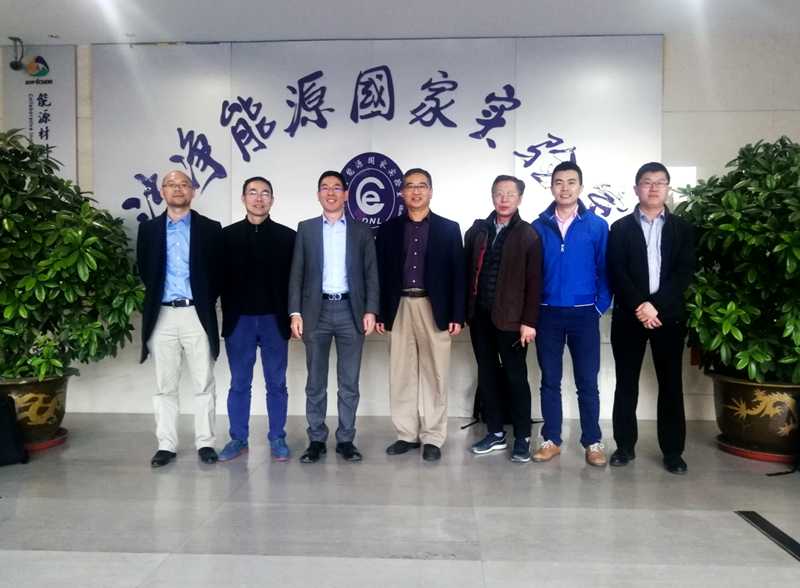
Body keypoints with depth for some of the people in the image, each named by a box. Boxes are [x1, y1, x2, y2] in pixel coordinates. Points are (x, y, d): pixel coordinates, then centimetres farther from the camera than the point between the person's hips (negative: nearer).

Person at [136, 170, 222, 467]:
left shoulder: (210, 229, 3)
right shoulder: (148, 229, 9)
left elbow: (219, 271, 3)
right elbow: (144, 271, 13)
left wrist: (207, 300, 0)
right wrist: (156, 297, 8)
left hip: (197, 314, -2)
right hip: (161, 316, 2)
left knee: (203, 384, 3)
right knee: (164, 386, 7)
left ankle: (205, 443, 13)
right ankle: (166, 445, 16)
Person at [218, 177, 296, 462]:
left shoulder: (287, 236, 2)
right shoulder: (227, 234, 4)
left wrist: (294, 315, -3)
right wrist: (224, 314, -4)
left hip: (274, 320, 0)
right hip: (239, 320, 1)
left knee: (277, 383, 8)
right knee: (239, 383, 10)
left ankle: (277, 438, 20)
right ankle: (238, 439, 21)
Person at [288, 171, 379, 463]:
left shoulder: (362, 230, 8)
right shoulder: (305, 229, 9)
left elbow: (371, 274, 5)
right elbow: (297, 273, 5)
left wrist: (370, 310, -6)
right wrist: (295, 312, -4)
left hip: (350, 311, 0)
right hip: (317, 311, 0)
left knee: (349, 381, 5)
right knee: (315, 381, 5)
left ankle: (346, 439, 15)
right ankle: (316, 440, 15)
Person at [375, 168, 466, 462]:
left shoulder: (449, 228, 4)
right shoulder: (388, 229, 9)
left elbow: (458, 274, 1)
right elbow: (381, 273, 7)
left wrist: (457, 315, -6)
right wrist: (379, 312, 0)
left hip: (434, 309, -2)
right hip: (399, 308, 2)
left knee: (435, 375, 4)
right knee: (401, 375, 6)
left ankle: (432, 438, 14)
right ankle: (407, 434, 19)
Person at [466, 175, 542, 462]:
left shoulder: (528, 235, -3)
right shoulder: (477, 230, 8)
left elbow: (534, 283, -7)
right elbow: (466, 271, 7)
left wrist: (529, 321, -12)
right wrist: (464, 310, 3)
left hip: (510, 317, -4)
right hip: (480, 315, 4)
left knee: (516, 378, 4)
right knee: (487, 375, 11)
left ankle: (522, 438, 17)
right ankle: (495, 433, 24)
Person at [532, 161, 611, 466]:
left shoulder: (597, 226, -1)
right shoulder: (539, 227, 1)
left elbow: (605, 270, 2)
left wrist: (601, 306, -4)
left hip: (584, 314, -1)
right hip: (547, 314, 1)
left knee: (587, 381, 6)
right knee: (550, 380, 9)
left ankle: (593, 442, 19)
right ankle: (551, 440, 20)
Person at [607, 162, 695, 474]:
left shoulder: (681, 227, 10)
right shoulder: (620, 228, 7)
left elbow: (685, 272, -1)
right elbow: (616, 273, -3)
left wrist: (655, 305, -13)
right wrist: (639, 306, -15)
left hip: (669, 316, 1)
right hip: (629, 316, 0)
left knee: (671, 385, 4)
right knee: (626, 384, 4)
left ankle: (673, 451, 14)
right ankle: (625, 445, 15)